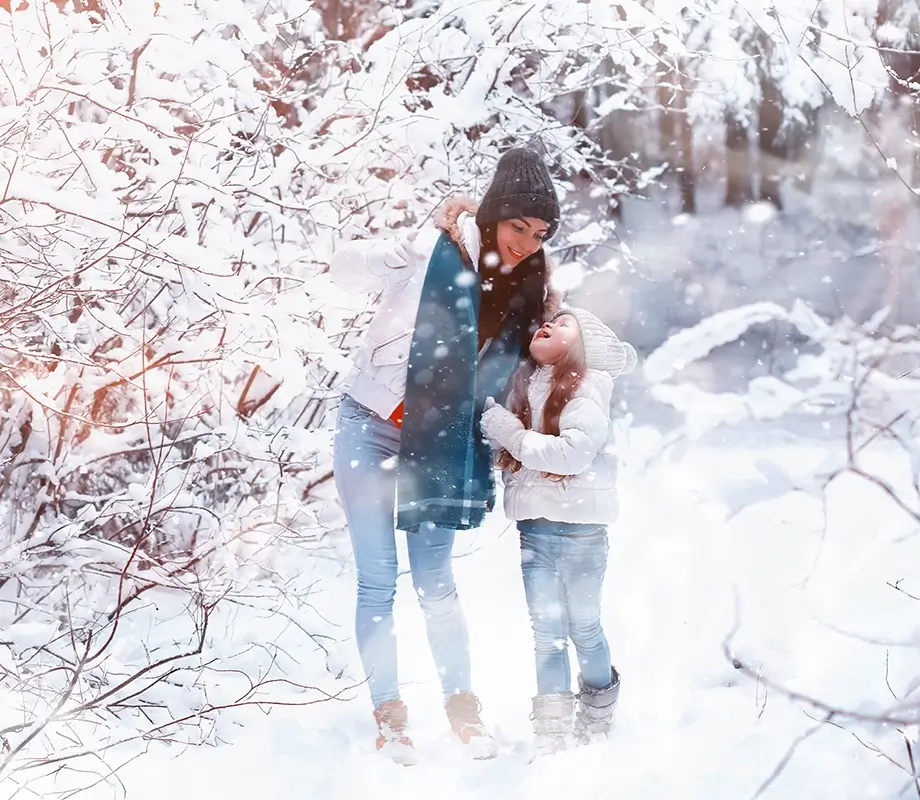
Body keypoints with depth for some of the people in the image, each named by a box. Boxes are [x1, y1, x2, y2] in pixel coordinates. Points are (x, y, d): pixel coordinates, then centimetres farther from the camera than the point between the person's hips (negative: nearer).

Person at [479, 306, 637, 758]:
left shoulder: (589, 388, -6)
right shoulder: (523, 387, 12)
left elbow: (574, 452, -18)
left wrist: (511, 432, -13)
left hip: (579, 526, -4)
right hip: (532, 527, 4)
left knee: (583, 627, 6)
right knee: (546, 631, 2)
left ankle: (598, 714, 25)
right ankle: (551, 733, 3)